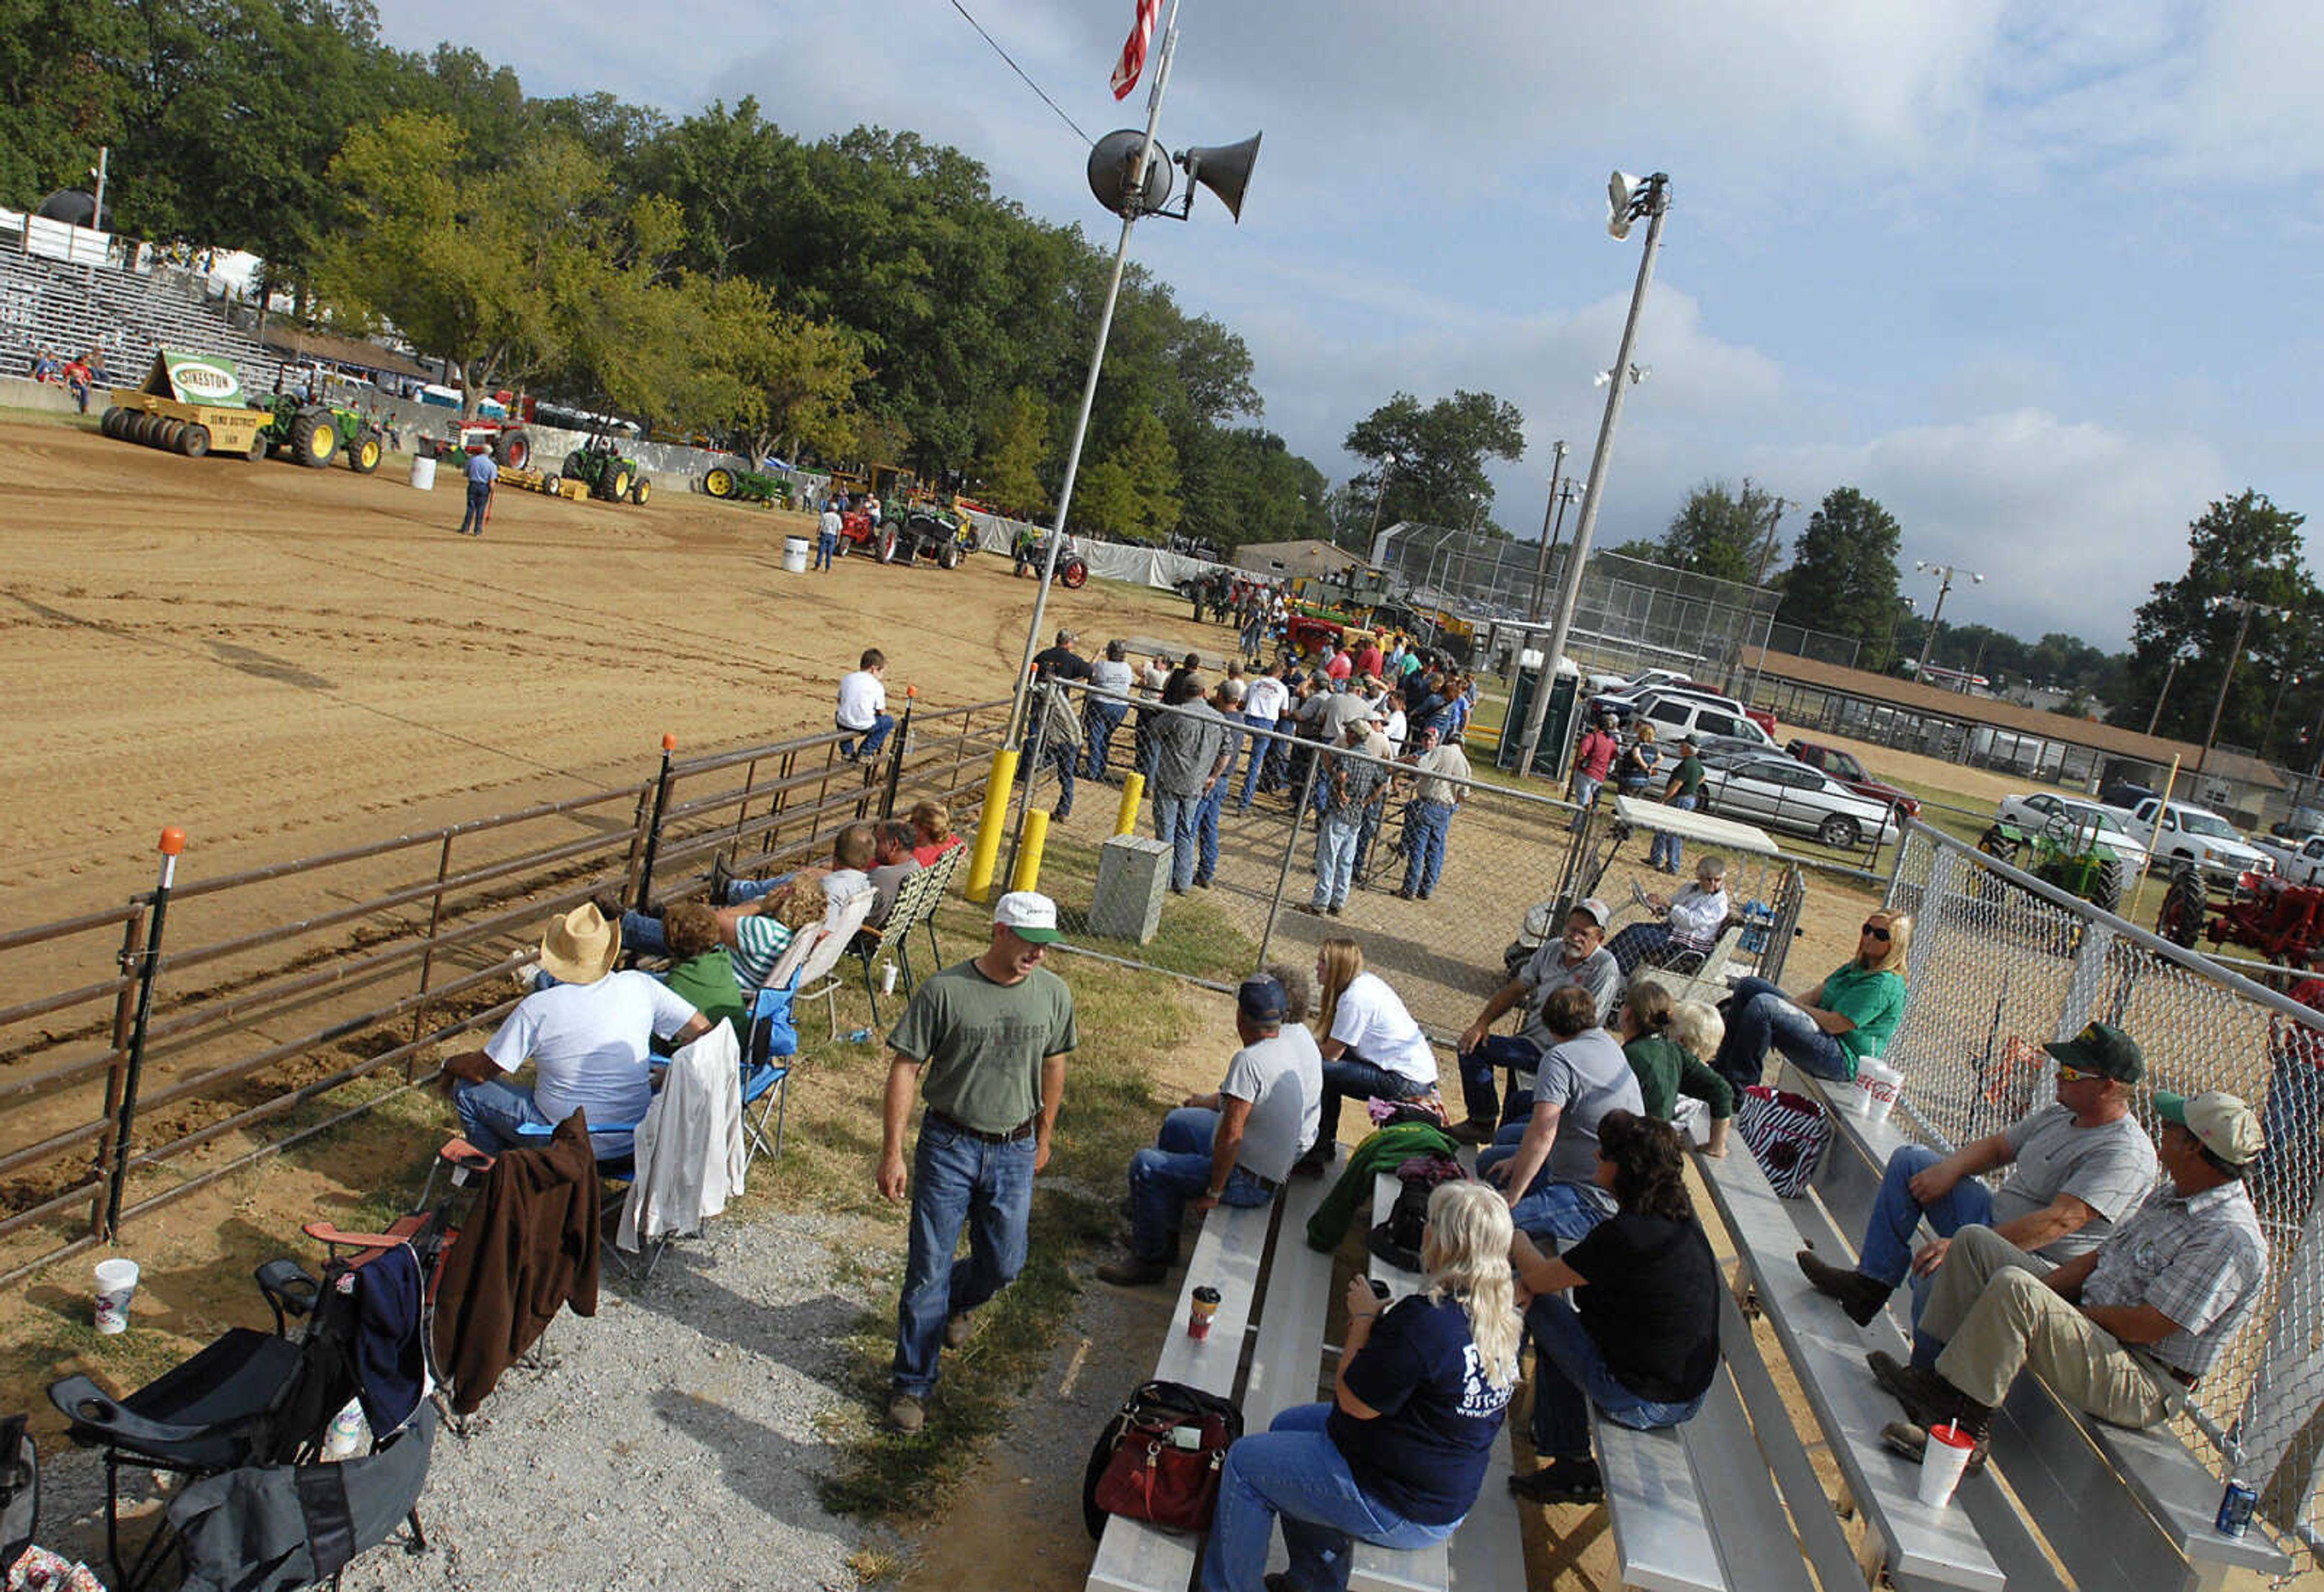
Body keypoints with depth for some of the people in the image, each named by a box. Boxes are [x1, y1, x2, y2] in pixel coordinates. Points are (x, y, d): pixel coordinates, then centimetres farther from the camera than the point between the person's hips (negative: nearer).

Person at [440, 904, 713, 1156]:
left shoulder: (536, 1009, -16)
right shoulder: (640, 987, -9)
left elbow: (481, 1070, -5)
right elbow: (703, 1032, -4)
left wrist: (451, 1066, 17)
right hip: (635, 1140, 4)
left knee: (467, 1089, 11)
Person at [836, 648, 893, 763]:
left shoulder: (846, 679, 12)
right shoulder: (877, 686, -2)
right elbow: (881, 712, 0)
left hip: (843, 724, 5)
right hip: (864, 727, -5)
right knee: (888, 721, 19)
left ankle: (847, 752, 32)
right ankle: (865, 753, 13)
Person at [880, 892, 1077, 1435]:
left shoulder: (1053, 994, -4)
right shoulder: (944, 991, -15)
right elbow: (906, 1068, -10)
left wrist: (1043, 1138, 19)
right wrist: (893, 1152, -12)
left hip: (1015, 1151, 3)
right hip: (949, 1145, -3)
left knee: (1004, 1264, 13)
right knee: (928, 1269, 2)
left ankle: (955, 1302, 48)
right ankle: (912, 1385, 20)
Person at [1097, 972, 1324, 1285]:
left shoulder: (1250, 1060, -30)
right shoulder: (1303, 1040, -4)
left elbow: (1232, 1137, -32)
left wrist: (1213, 1193, -19)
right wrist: (1212, 1101, 21)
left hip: (1249, 1182, -9)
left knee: (1145, 1166, -5)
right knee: (1177, 1122, 24)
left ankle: (1150, 1259, 13)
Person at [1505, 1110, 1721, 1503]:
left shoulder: (1625, 1235, -27)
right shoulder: (1679, 1215, -1)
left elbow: (1539, 1277, -13)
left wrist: (1517, 1243, 7)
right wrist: (1537, 1278, 0)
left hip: (1643, 1403, -8)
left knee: (1542, 1309, 5)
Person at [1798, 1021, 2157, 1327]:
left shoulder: (2126, 1154, -20)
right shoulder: (2060, 1115, 10)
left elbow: (2060, 1221, -30)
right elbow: (1996, 1147, 19)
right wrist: (1949, 1169, -5)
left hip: (2042, 1263, -10)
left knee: (1937, 1268, -38)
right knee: (1909, 1159, 10)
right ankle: (1871, 1280, 6)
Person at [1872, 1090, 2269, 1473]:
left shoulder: (2232, 1239, -21)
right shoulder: (2173, 1193, 10)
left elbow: (2145, 1326, -24)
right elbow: (2099, 1258, 14)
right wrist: (2041, 1292, -1)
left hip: (2143, 1388, -10)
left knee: (2012, 1287, -33)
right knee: (1974, 1241, 3)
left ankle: (1965, 1426, -22)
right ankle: (1929, 1375, -7)